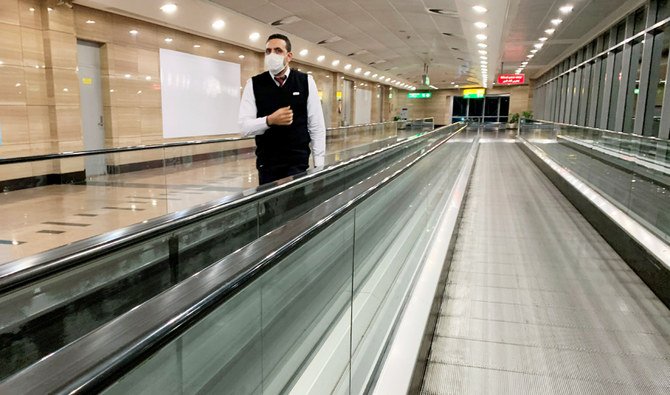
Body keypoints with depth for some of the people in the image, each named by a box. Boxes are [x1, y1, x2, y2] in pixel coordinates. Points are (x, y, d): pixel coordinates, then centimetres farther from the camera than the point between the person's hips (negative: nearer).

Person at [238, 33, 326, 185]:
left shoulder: (306, 81, 1)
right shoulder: (254, 84, 0)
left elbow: (317, 125, 1)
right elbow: (244, 126, -5)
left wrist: (319, 164, -3)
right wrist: (270, 120, -23)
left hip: (299, 162, 0)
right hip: (267, 164, 1)